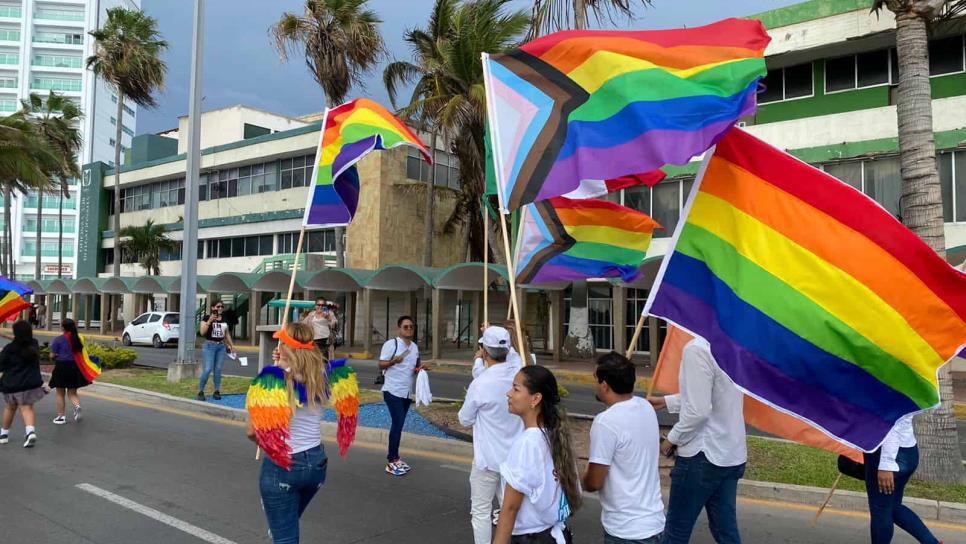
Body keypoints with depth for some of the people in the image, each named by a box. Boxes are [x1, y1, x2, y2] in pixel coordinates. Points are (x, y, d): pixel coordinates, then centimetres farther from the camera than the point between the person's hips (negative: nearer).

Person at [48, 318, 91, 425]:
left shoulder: (58, 340, -10)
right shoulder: (78, 339, 3)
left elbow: (52, 355, -9)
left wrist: (58, 355, 12)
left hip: (62, 366, -4)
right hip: (75, 367, 4)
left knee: (60, 394, 11)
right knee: (72, 393, 14)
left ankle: (61, 416, 16)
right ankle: (77, 406, -15)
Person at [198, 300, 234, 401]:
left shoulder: (224, 319, 12)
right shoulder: (207, 318, -4)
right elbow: (202, 332, -13)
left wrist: (231, 345, 17)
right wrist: (210, 320, -21)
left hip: (222, 346, 5)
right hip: (210, 345, -5)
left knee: (218, 369, 6)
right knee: (208, 369, -11)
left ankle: (217, 391, 12)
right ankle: (200, 391, -1)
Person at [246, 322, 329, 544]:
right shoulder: (321, 378, -3)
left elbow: (252, 431, -12)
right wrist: (284, 366, 6)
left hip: (282, 465, -5)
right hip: (316, 462, 5)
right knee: (288, 525, 29)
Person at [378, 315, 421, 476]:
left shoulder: (414, 346, 12)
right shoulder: (391, 344, -10)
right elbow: (381, 365, -10)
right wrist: (393, 361, -27)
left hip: (407, 392, 7)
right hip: (393, 391, -7)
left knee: (398, 424, 12)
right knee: (398, 424, -11)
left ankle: (393, 458, 20)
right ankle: (392, 462, -3)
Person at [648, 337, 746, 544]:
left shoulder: (697, 348, -22)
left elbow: (697, 411, -24)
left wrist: (672, 439, -8)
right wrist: (666, 401, 19)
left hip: (703, 455, -8)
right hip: (732, 454, 8)